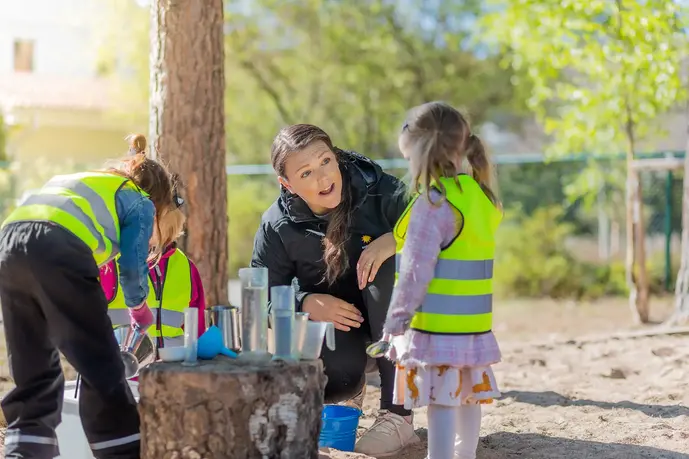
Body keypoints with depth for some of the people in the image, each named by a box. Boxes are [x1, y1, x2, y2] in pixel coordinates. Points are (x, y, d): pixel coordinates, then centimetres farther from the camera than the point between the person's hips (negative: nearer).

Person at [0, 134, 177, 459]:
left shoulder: (78, 180, 38)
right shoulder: (140, 201, 19)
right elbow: (131, 267, 8)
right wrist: (138, 306, 29)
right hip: (59, 252, -6)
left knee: (32, 371, 17)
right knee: (102, 368, 2)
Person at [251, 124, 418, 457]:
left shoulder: (377, 189, -19)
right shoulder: (277, 227, -12)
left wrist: (393, 240, -42)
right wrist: (306, 303, -25)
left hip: (390, 314, 0)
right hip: (329, 316, 0)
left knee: (388, 264, -33)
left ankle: (396, 414, -29)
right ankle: (349, 387, 14)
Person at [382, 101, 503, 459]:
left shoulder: (434, 202, -16)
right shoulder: (480, 195, 10)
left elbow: (417, 268, -18)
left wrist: (397, 316, -12)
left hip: (437, 325, -9)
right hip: (474, 322, 9)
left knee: (441, 400, -6)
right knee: (468, 395, 17)